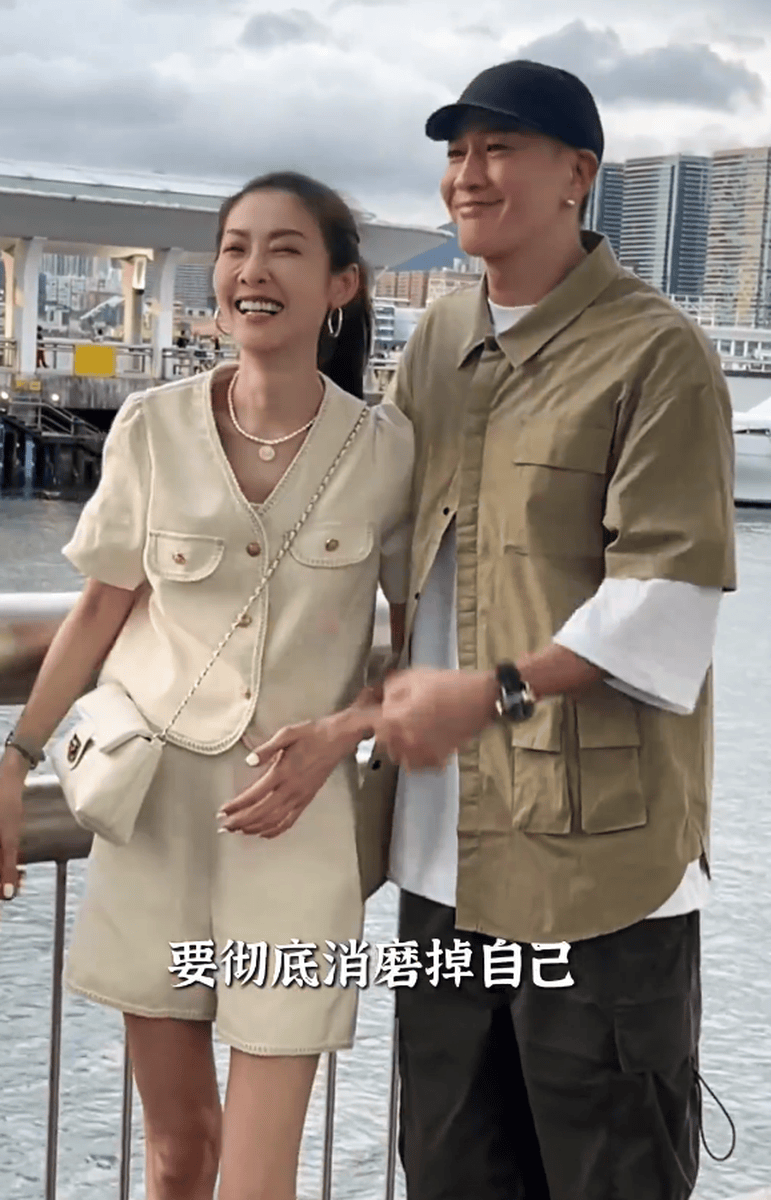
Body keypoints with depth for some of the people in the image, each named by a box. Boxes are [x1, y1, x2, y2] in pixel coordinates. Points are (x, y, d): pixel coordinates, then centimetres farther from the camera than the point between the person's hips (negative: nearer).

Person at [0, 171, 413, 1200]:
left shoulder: (386, 451, -7)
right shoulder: (152, 429, -3)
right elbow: (101, 612, 8)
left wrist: (339, 735, -13)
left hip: (298, 813, -1)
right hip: (155, 803, 2)